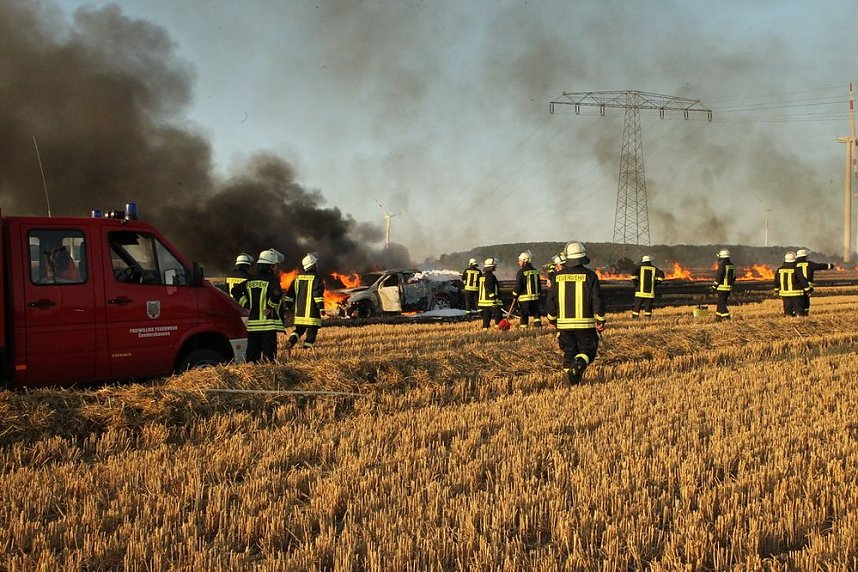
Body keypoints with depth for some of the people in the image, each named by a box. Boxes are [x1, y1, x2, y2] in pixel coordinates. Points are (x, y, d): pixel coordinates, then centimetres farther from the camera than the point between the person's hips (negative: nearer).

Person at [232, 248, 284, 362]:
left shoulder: (251, 280, 9)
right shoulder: (272, 280, -11)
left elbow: (235, 291, 11)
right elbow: (276, 294, -29)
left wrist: (246, 304, 9)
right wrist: (271, 306, -13)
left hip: (252, 323, 6)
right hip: (268, 323, -6)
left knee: (252, 355, 12)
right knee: (269, 356, -3)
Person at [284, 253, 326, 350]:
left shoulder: (298, 278, 11)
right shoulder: (316, 278, -9)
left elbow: (290, 294, 13)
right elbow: (318, 295, -15)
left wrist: (288, 306, 21)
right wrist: (321, 308, -13)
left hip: (299, 312, 6)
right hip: (312, 312, -6)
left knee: (299, 329, 16)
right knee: (312, 331, 1)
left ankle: (291, 342, -5)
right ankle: (306, 348, -4)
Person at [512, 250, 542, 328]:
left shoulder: (521, 272, -13)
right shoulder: (535, 271, 6)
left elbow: (518, 286, -13)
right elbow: (539, 284, 13)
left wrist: (514, 295, 1)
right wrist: (538, 293, 25)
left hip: (524, 298, -5)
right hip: (535, 296, 5)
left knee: (524, 314, 1)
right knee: (536, 312, 12)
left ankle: (523, 328, 3)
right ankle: (538, 325, 5)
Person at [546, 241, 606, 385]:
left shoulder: (558, 276, 3)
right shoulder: (589, 275, -7)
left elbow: (551, 300, 8)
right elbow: (598, 300, -7)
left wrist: (552, 319, 21)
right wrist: (600, 321, 2)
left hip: (564, 324, 3)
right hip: (585, 323, -3)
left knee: (569, 353, 15)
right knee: (587, 351, 7)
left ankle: (570, 373, 9)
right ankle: (578, 365, -21)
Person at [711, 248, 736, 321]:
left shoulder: (722, 265, -16)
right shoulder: (732, 266, 10)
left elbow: (718, 277, -16)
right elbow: (733, 278, 15)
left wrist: (714, 287, -9)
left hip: (722, 288, -8)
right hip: (729, 288, 8)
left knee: (722, 304, -4)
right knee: (721, 302, 16)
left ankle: (727, 318, -11)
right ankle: (718, 317, 20)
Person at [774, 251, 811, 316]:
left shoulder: (780, 270, 3)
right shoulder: (796, 269, -12)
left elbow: (776, 281, 15)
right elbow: (803, 280, -11)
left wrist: (777, 290, 30)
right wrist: (807, 289, -1)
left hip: (785, 293, 4)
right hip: (796, 294, -4)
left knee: (787, 309, 11)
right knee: (799, 309, 2)